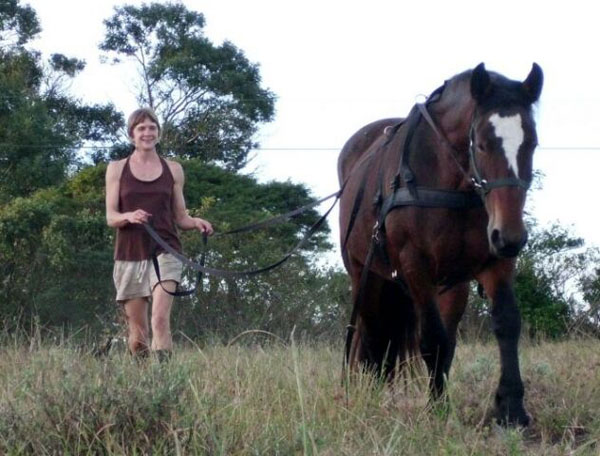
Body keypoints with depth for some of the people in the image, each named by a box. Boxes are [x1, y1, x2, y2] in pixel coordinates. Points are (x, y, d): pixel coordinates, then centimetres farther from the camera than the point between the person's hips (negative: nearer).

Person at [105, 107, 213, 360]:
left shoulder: (173, 169, 10)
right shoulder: (117, 169, 7)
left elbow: (180, 217, 13)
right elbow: (110, 217, 2)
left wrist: (196, 223, -9)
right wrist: (129, 216, -20)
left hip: (165, 252, 0)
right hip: (130, 255, 1)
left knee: (161, 318, -19)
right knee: (137, 331, 2)